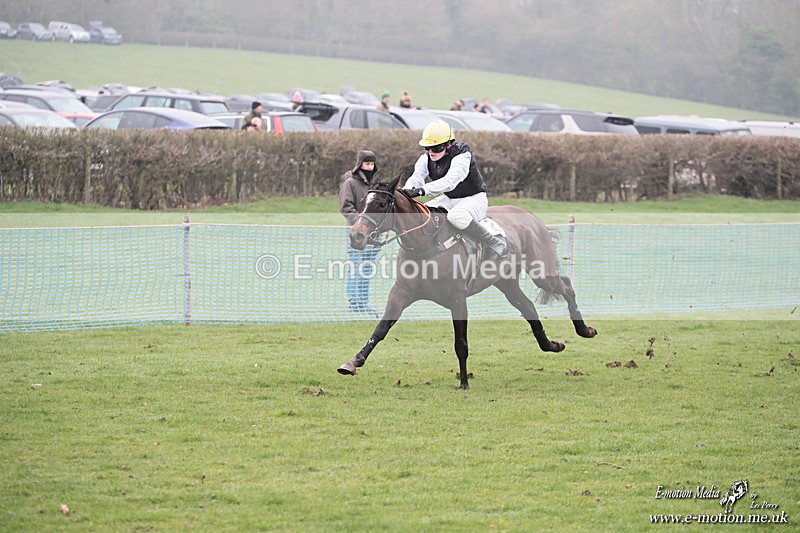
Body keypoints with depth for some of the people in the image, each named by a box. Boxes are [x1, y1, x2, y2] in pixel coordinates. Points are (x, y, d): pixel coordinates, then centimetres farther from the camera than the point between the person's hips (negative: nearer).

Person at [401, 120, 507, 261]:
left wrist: (421, 190, -54)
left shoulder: (462, 156, -26)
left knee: (456, 217, -39)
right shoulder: (427, 158, -3)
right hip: (449, 199, 7)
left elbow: (450, 181, -41)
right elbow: (417, 176, -20)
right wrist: (407, 191, -45)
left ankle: (495, 244, -23)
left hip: (474, 199, -7)